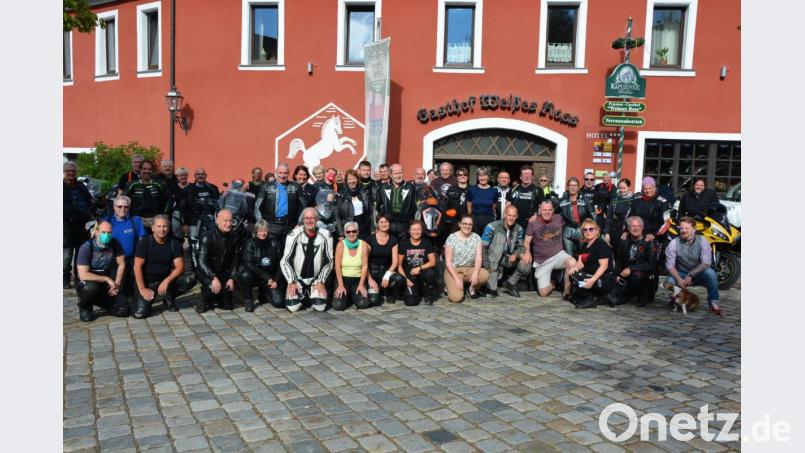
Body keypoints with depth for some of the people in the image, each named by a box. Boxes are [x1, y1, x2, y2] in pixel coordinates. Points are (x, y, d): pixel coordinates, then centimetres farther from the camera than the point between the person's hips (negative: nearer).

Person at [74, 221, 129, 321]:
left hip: (107, 286, 4)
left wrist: (116, 283, -10)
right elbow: (83, 275, -25)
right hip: (86, 283, -4)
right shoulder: (86, 247, -20)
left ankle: (98, 301, 20)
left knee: (124, 310, -10)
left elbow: (121, 264, 0)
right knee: (91, 287, -41)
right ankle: (84, 307, -6)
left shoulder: (114, 244, -9)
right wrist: (106, 279, -24)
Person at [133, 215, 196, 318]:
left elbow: (179, 267, -8)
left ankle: (169, 297, 3)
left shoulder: (174, 243, -3)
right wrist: (142, 289, -20)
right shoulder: (145, 243, -10)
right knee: (140, 313, -22)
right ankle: (151, 297, 12)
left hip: (166, 280, 3)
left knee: (190, 280, -24)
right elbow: (137, 267, -13)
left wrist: (167, 281, -23)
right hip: (148, 282, -2)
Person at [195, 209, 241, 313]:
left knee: (228, 305, -2)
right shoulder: (207, 237, -18)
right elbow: (202, 262, -22)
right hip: (206, 273, -4)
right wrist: (214, 278, -35)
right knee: (213, 287, -35)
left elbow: (235, 260, 2)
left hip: (223, 273, 4)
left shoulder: (235, 238, -3)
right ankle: (204, 301, -1)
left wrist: (231, 278, -11)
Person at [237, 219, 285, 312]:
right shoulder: (250, 243, -7)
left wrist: (276, 280, -9)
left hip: (271, 278, 2)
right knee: (245, 275, -36)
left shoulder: (273, 243, 0)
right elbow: (249, 264, -15)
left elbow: (280, 263, 2)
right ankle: (248, 300, -10)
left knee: (279, 302, -14)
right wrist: (267, 277, -20)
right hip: (255, 275, -2)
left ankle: (263, 293, 21)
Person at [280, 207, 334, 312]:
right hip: (297, 279, 0)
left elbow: (328, 261, 0)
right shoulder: (294, 234, -10)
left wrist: (321, 282, -6)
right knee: (292, 307, -17)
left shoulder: (325, 236, -6)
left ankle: (312, 295, 17)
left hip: (316, 280, 1)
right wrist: (291, 282, -11)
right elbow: (285, 261, -6)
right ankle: (302, 296, 18)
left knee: (320, 307, -17)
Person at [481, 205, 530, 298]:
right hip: (493, 260, -5)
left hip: (508, 259, 5)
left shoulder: (518, 229, -3)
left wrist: (516, 255, -16)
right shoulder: (492, 227, -18)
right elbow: (483, 247, -14)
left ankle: (510, 283, 5)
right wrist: (487, 266, -14)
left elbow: (519, 246, 8)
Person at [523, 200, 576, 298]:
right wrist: (527, 252, -14)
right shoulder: (533, 223, -8)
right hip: (541, 261, 0)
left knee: (572, 263, -35)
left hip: (558, 254, 1)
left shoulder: (559, 218, -4)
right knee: (543, 293, -7)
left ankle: (566, 290, -12)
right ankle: (552, 284, 32)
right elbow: (527, 242, -1)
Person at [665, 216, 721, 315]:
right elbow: (670, 265, -12)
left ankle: (713, 303, -15)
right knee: (669, 282, -31)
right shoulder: (674, 243, -9)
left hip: (698, 273, 0)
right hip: (681, 274, 0)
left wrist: (690, 275, -25)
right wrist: (679, 279, -28)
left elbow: (706, 263, -16)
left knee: (710, 273, -33)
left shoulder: (702, 240, -9)